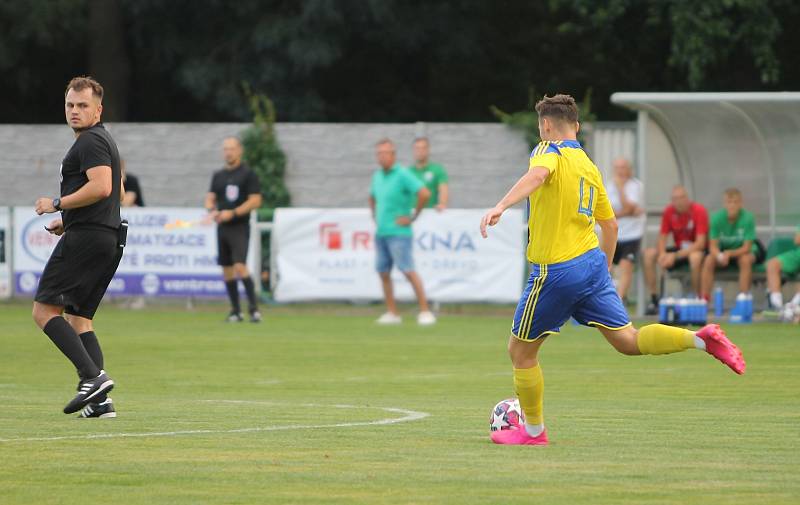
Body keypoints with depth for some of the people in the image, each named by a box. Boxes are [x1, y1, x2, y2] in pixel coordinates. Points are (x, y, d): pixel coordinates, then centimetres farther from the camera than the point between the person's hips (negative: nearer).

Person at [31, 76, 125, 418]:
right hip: (110, 238, 10)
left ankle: (93, 376, -21)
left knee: (44, 310, -9)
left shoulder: (90, 142, -10)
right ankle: (100, 401, 1)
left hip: (85, 237, -10)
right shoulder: (104, 140, 23)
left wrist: (57, 204, -13)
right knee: (77, 318, 11)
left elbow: (101, 187, -24)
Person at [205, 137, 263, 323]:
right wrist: (212, 211, -9)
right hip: (222, 228, 6)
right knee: (227, 269, 6)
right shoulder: (218, 176, 14)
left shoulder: (248, 174, -4)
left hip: (240, 227, -6)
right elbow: (210, 198, 14)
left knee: (239, 266, -19)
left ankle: (254, 308, -16)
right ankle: (236, 311, 13)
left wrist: (233, 213, -18)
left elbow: (255, 201, -10)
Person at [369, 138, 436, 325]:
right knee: (383, 272, 6)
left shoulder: (403, 175, -11)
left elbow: (425, 194, -21)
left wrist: (413, 217, -14)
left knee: (408, 271, -11)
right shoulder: (377, 176, 13)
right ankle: (392, 313, 12)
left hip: (398, 232, -8)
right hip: (380, 232, 8)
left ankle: (425, 311, -10)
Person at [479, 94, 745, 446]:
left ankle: (533, 431, 19)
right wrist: (605, 267, 36)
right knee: (628, 340, 4)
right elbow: (609, 224, 23)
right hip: (593, 263, 7)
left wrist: (500, 206, -45)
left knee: (520, 350, 10)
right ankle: (701, 338, -14)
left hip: (555, 272, -7)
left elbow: (537, 175, -32)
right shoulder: (588, 166, 16)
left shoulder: (550, 151, -7)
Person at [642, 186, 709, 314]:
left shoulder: (699, 211, -18)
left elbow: (700, 243, -23)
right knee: (649, 254, -15)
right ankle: (653, 300, -14)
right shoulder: (669, 212, -4)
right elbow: (662, 238, 1)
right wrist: (662, 253, -23)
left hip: (697, 250, -5)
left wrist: (676, 255, -31)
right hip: (678, 248, 5)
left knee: (695, 257, -41)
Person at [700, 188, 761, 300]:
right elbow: (713, 246, -16)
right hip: (722, 250, 2)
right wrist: (719, 256, -39)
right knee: (709, 261, -26)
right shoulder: (717, 217, -18)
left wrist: (729, 254, -39)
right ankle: (704, 298, -24)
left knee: (745, 260, -35)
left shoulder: (748, 218, -24)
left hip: (742, 250, -2)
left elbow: (746, 248, -22)